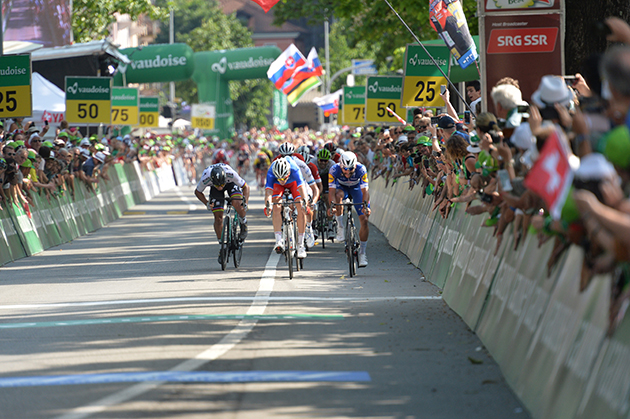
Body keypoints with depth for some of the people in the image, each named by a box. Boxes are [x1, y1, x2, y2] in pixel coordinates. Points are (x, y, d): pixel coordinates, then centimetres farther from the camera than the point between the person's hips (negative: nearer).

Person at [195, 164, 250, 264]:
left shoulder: (231, 174, -42)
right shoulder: (205, 178, -38)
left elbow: (246, 187, -25)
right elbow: (197, 192, -14)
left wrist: (245, 202, -37)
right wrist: (207, 203, -28)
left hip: (231, 183, -1)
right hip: (214, 189, 1)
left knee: (237, 204, -30)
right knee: (218, 217, -7)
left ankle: (243, 224, 0)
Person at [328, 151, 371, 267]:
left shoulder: (361, 169, -34)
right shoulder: (334, 170, -33)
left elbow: (365, 191, -33)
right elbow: (332, 191, -33)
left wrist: (365, 206, -48)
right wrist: (332, 205, -49)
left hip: (356, 188, 0)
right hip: (342, 187, 0)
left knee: (364, 220, -10)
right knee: (338, 196, -38)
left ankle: (362, 253, 3)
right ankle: (340, 227, -24)